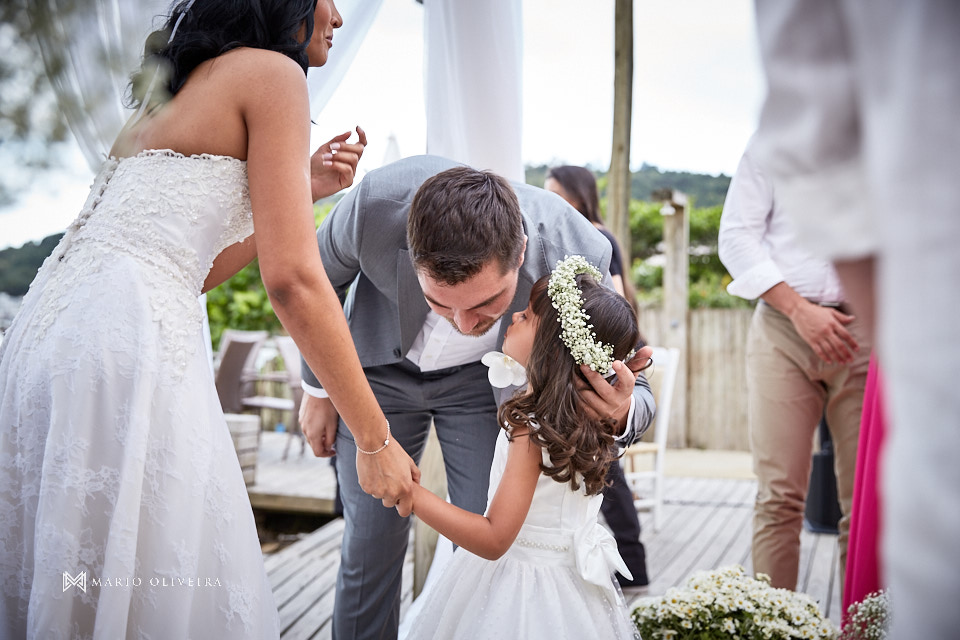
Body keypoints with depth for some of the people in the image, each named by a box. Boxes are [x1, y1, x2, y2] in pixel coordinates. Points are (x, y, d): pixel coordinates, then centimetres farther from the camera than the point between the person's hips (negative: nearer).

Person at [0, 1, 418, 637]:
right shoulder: (272, 72, -1)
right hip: (128, 341, -9)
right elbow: (292, 278, -12)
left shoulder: (177, 89, 24)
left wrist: (302, 189, 19)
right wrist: (376, 439, -7)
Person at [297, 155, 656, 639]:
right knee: (368, 548, 3)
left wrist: (622, 411, -44)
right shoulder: (378, 201, -37)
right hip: (382, 363, 0)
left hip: (485, 377, 0)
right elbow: (320, 275, -11)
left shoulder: (578, 255, -35)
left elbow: (630, 387, -19)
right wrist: (317, 388, 0)